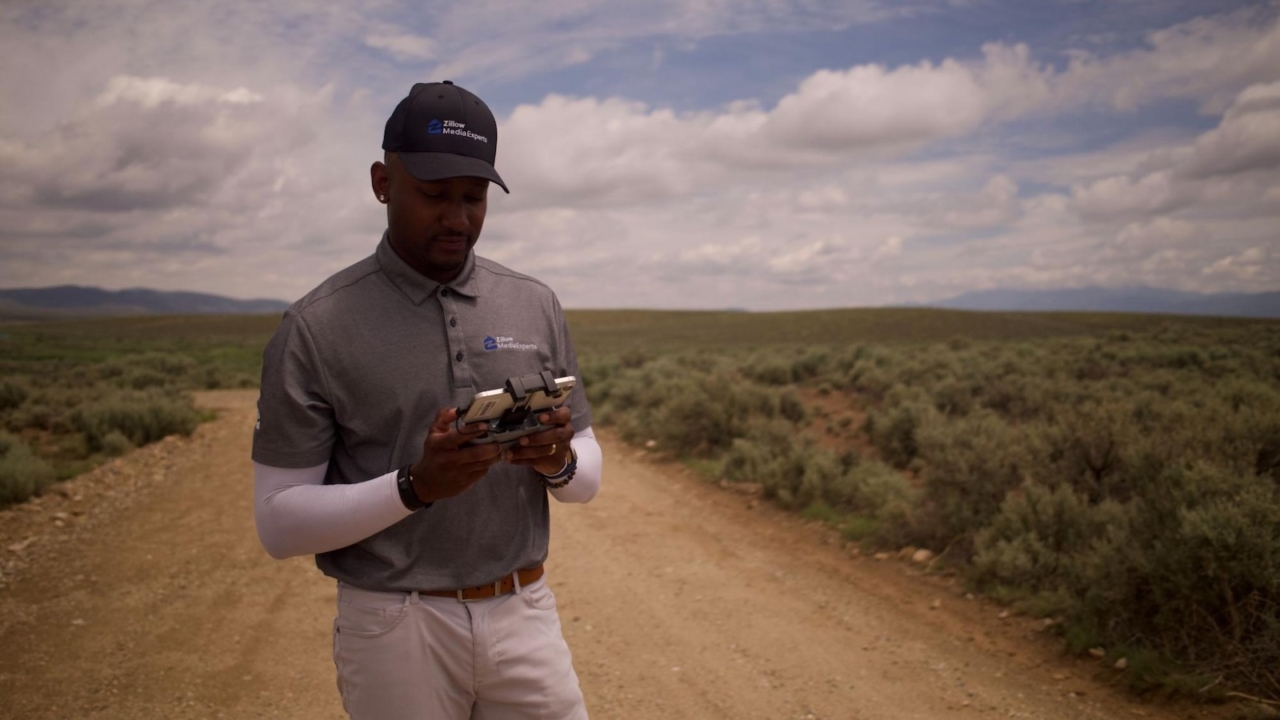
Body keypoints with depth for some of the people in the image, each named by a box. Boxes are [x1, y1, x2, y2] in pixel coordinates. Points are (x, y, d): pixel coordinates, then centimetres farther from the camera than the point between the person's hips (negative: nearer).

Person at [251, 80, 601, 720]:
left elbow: (588, 478, 8)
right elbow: (280, 523, -8)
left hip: (524, 618, 3)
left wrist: (560, 461, -15)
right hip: (396, 629, -3)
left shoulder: (536, 306, 3)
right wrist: (415, 486, -22)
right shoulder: (315, 329, -7)